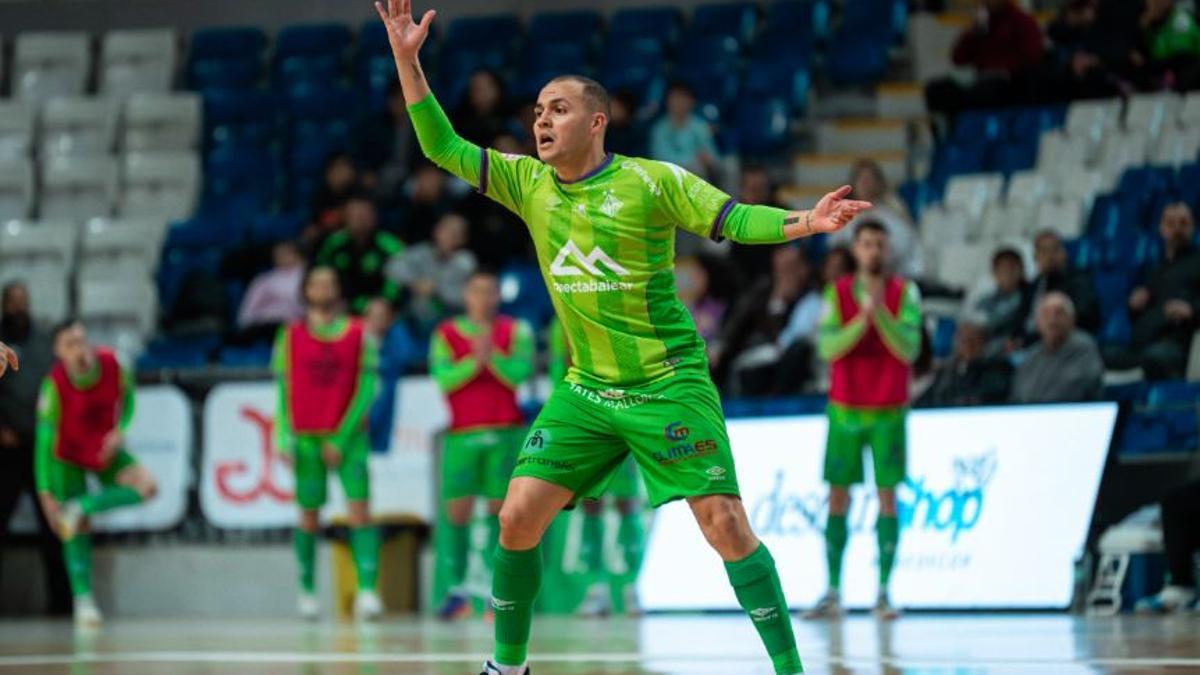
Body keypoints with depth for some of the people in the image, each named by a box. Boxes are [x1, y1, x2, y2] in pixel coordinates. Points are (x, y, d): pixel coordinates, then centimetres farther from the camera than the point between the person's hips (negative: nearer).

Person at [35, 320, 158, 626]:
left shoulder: (110, 363, -20)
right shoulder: (55, 385, -29)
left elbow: (127, 397, 2)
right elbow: (45, 441, -26)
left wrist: (119, 431, -16)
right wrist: (45, 494, -30)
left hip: (106, 449, 3)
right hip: (68, 458, -3)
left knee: (145, 486, -20)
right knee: (78, 530, -5)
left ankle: (82, 507, -13)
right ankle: (83, 598, 4)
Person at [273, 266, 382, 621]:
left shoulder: (358, 334, 4)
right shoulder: (290, 336, 7)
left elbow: (366, 388, 0)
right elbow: (283, 390, 6)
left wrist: (342, 438, -7)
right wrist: (284, 439, -3)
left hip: (348, 436, -1)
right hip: (306, 438, 1)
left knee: (359, 509, -13)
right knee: (309, 515, 4)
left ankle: (367, 590, -20)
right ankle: (307, 590, 15)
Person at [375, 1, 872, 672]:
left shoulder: (652, 182, -9)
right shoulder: (528, 183, 4)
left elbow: (737, 219, -11)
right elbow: (443, 146, 7)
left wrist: (806, 221, -29)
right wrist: (407, 58, -2)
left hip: (670, 384, -4)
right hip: (585, 390, 4)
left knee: (726, 524, -12)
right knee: (519, 517, -4)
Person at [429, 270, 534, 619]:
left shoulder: (515, 332, 7)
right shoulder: (446, 334, 7)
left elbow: (519, 375, -5)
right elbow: (442, 378, -5)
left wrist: (492, 356, -18)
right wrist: (474, 361, -17)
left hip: (505, 433, 0)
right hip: (462, 433, 0)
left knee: (500, 507, -2)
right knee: (456, 509, -5)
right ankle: (455, 588, 0)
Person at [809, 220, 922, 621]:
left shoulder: (904, 294, -2)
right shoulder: (837, 294, 1)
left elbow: (909, 348, -13)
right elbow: (827, 347, -10)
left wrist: (881, 312, -25)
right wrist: (863, 318, -24)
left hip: (889, 411, -1)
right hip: (845, 408, 1)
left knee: (887, 496, -4)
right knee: (837, 497, 2)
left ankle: (883, 593, -2)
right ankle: (833, 593, 7)